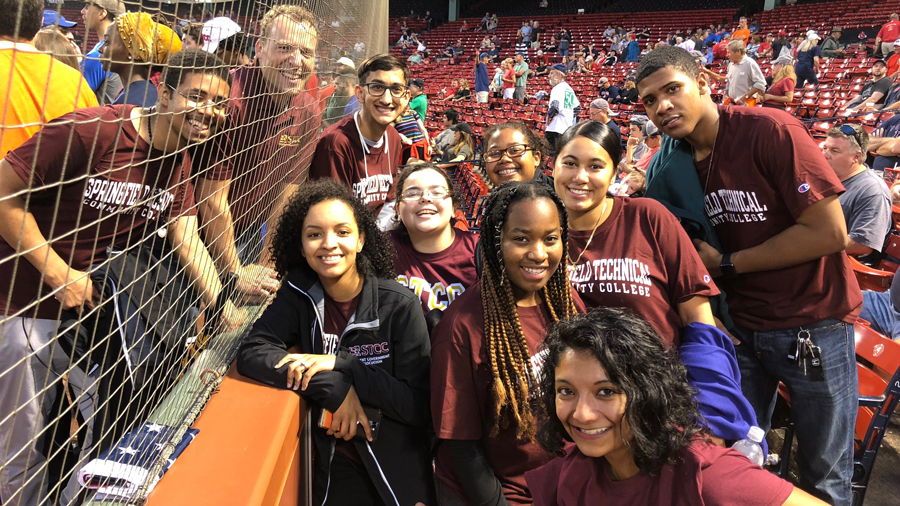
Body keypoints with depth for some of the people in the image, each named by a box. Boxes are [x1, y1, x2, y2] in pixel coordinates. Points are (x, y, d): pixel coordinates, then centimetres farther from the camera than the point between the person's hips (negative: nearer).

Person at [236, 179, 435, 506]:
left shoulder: (399, 306, -17)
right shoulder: (299, 294, -6)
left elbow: (418, 405, -18)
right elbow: (250, 354, -16)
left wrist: (342, 363, -26)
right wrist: (335, 388, -25)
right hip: (335, 469, 2)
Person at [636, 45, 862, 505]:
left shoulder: (770, 130, -18)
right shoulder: (672, 161, -1)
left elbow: (829, 232, -21)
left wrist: (726, 264, -16)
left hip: (813, 325, -4)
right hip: (739, 325, 5)